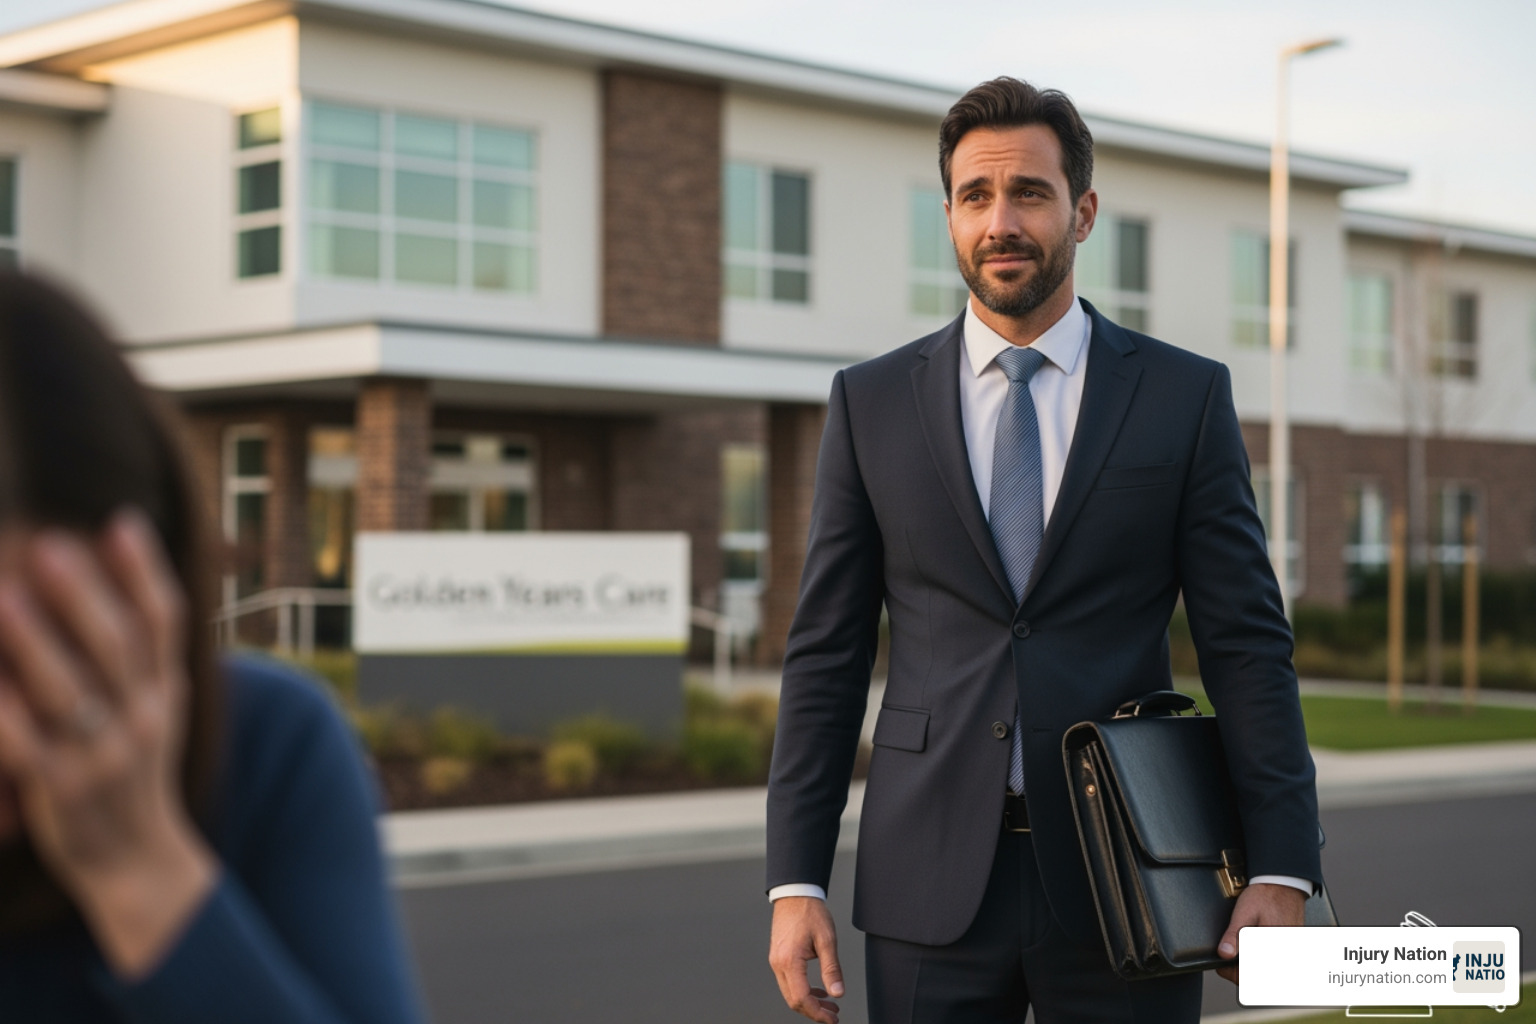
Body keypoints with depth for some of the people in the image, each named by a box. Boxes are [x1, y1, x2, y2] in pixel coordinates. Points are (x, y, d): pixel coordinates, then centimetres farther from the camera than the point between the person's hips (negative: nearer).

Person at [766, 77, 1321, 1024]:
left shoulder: (1186, 396, 3)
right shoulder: (871, 403, 6)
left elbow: (1246, 643, 1)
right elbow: (827, 654, 5)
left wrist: (1281, 869, -7)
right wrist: (796, 879, -1)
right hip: (929, 893, 1)